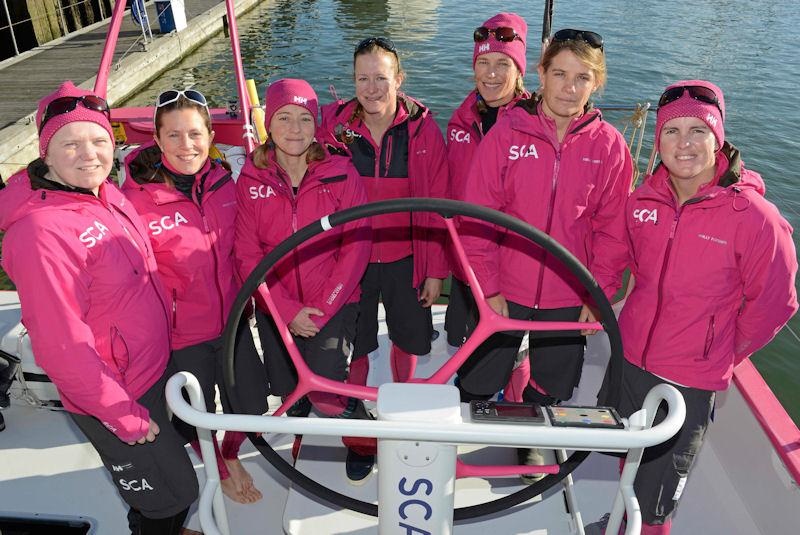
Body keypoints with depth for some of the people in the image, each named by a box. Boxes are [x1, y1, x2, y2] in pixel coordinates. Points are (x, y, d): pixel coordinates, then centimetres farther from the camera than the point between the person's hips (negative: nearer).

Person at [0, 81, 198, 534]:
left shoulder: (107, 194, -2)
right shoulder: (42, 232, -28)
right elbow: (63, 348, -27)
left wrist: (165, 339, 16)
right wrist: (125, 416, -18)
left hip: (156, 368, 8)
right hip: (114, 400, -8)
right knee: (171, 495, 12)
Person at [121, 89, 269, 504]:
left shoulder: (222, 181, -5)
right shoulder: (135, 198, -20)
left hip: (232, 321, 5)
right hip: (182, 334, -4)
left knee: (253, 405, 18)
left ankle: (231, 454, 52)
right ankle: (221, 470, 49)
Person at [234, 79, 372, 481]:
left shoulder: (341, 174, -8)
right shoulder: (251, 180, -3)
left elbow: (356, 247, -9)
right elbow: (248, 255, -5)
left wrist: (323, 307, -15)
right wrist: (287, 310, -13)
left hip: (332, 305, -2)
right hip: (275, 309, 3)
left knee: (326, 395, -12)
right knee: (289, 394, 12)